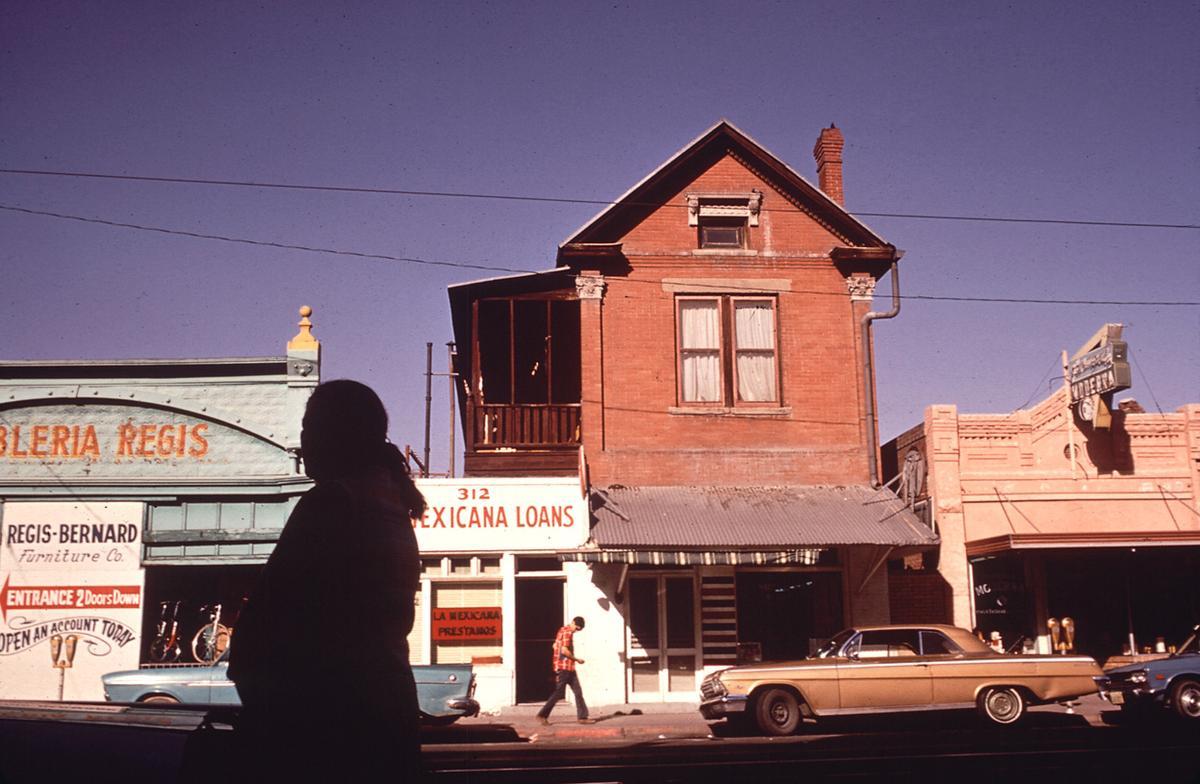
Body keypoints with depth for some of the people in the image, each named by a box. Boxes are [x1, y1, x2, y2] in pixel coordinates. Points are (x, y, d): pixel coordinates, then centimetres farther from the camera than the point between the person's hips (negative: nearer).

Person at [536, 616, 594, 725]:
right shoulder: (568, 632, -14)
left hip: (569, 668, 10)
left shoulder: (563, 630, 16)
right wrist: (576, 659, -11)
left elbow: (555, 646, 22)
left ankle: (582, 717, 9)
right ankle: (542, 715, 1)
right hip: (565, 667, -10)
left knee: (578, 692, 8)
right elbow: (564, 650, -22)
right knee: (559, 693, -5)